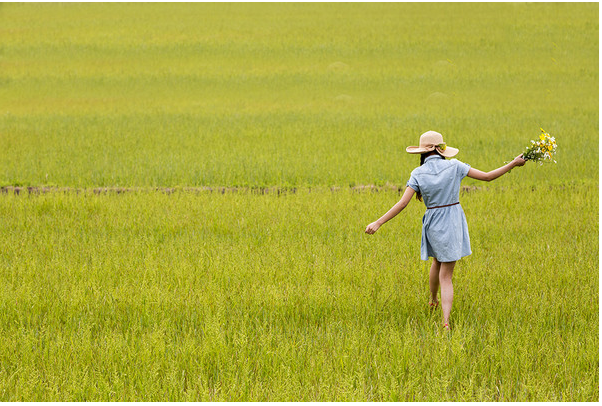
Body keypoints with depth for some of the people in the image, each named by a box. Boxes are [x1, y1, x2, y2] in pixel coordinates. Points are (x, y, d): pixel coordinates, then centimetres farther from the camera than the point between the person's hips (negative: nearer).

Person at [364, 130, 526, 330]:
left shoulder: (418, 174, -7)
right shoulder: (454, 166, -8)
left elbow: (402, 203, -12)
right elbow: (487, 176, -6)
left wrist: (378, 222, -8)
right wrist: (513, 164, 3)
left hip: (433, 222, 1)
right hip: (453, 222, -1)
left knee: (438, 261, 31)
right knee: (446, 276, 2)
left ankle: (433, 301, 52)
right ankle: (445, 321, -11)